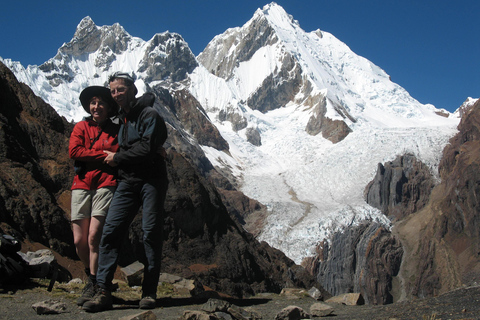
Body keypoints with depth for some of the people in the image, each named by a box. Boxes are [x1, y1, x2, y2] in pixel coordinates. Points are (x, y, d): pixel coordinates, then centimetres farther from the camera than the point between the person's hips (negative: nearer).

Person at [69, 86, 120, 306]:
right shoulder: (81, 127, 13)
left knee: (94, 237, -13)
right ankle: (92, 276, 25)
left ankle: (94, 285, 0)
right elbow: (74, 151, -2)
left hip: (106, 184, -2)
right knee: (79, 241, 0)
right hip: (81, 185, 2)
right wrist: (104, 155, -7)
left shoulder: (117, 131, 12)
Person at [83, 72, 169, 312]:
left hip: (152, 180, -6)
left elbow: (147, 148, -15)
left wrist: (118, 158, -5)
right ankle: (103, 292, -8)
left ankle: (149, 293, 3)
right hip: (127, 182, 6)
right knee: (111, 230, -8)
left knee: (151, 233, -4)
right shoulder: (120, 119, 19)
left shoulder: (149, 115, -4)